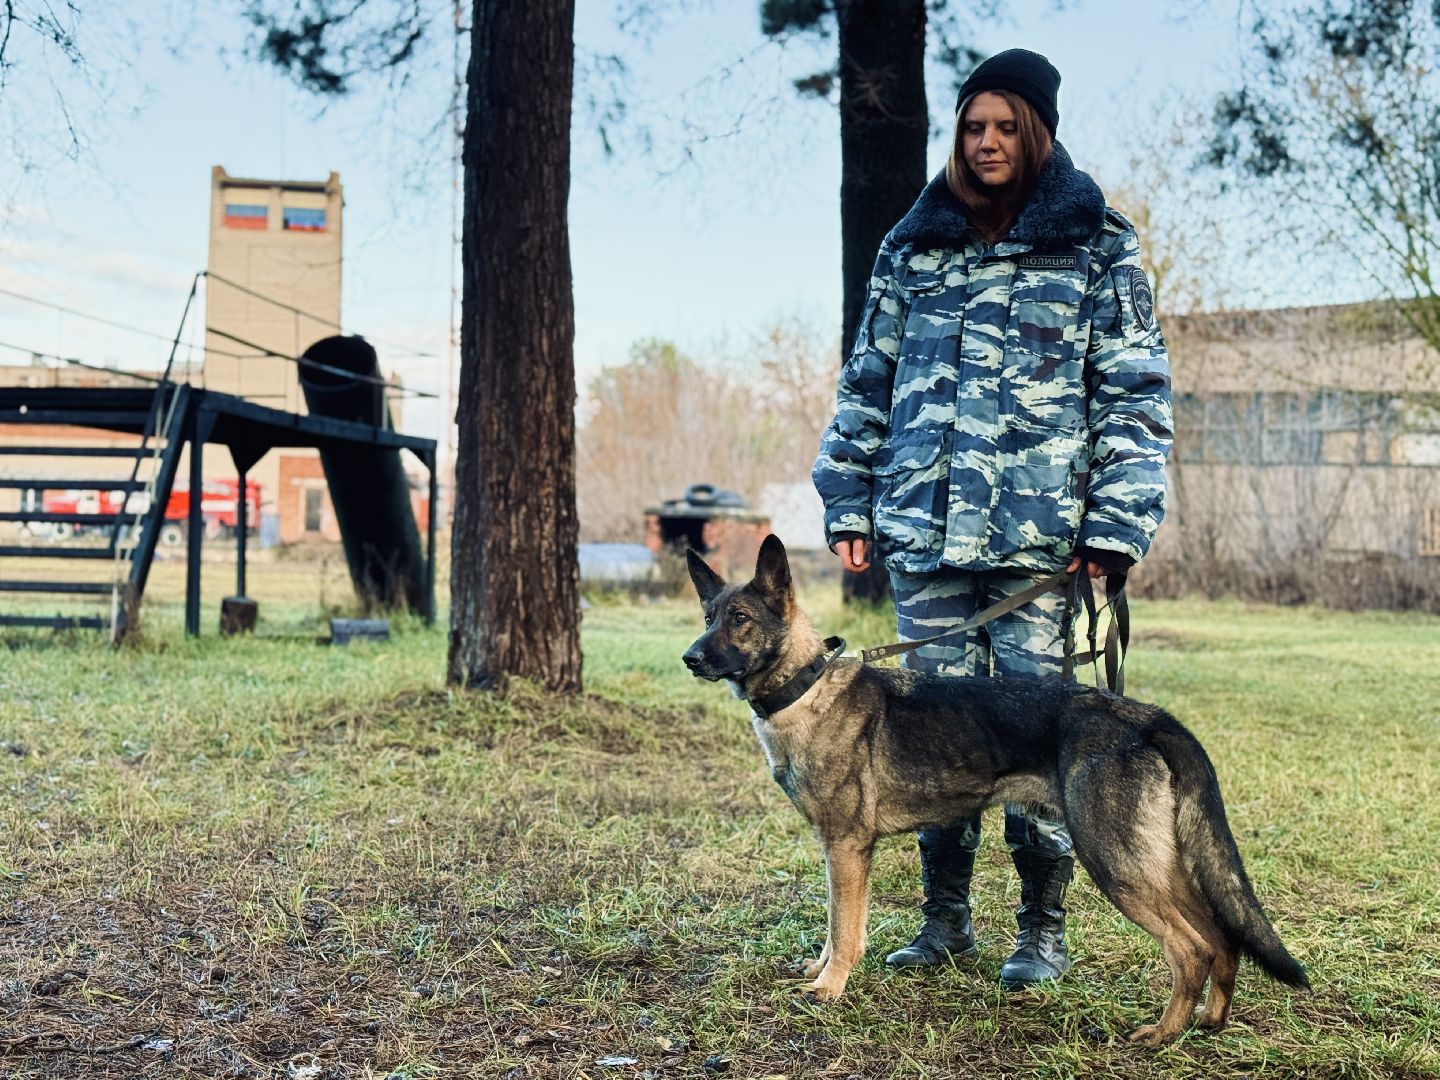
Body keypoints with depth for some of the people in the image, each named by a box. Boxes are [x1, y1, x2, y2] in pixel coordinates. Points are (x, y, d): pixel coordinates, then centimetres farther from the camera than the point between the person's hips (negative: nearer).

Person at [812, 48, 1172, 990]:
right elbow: (869, 381, 16)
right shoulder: (914, 245, 13)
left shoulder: (1096, 248, 4)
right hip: (927, 532, 3)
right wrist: (849, 504, 9)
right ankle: (946, 917, 19)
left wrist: (1119, 526, -10)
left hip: (1040, 535, -3)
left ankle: (1045, 930, 12)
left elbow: (1137, 394, -1)